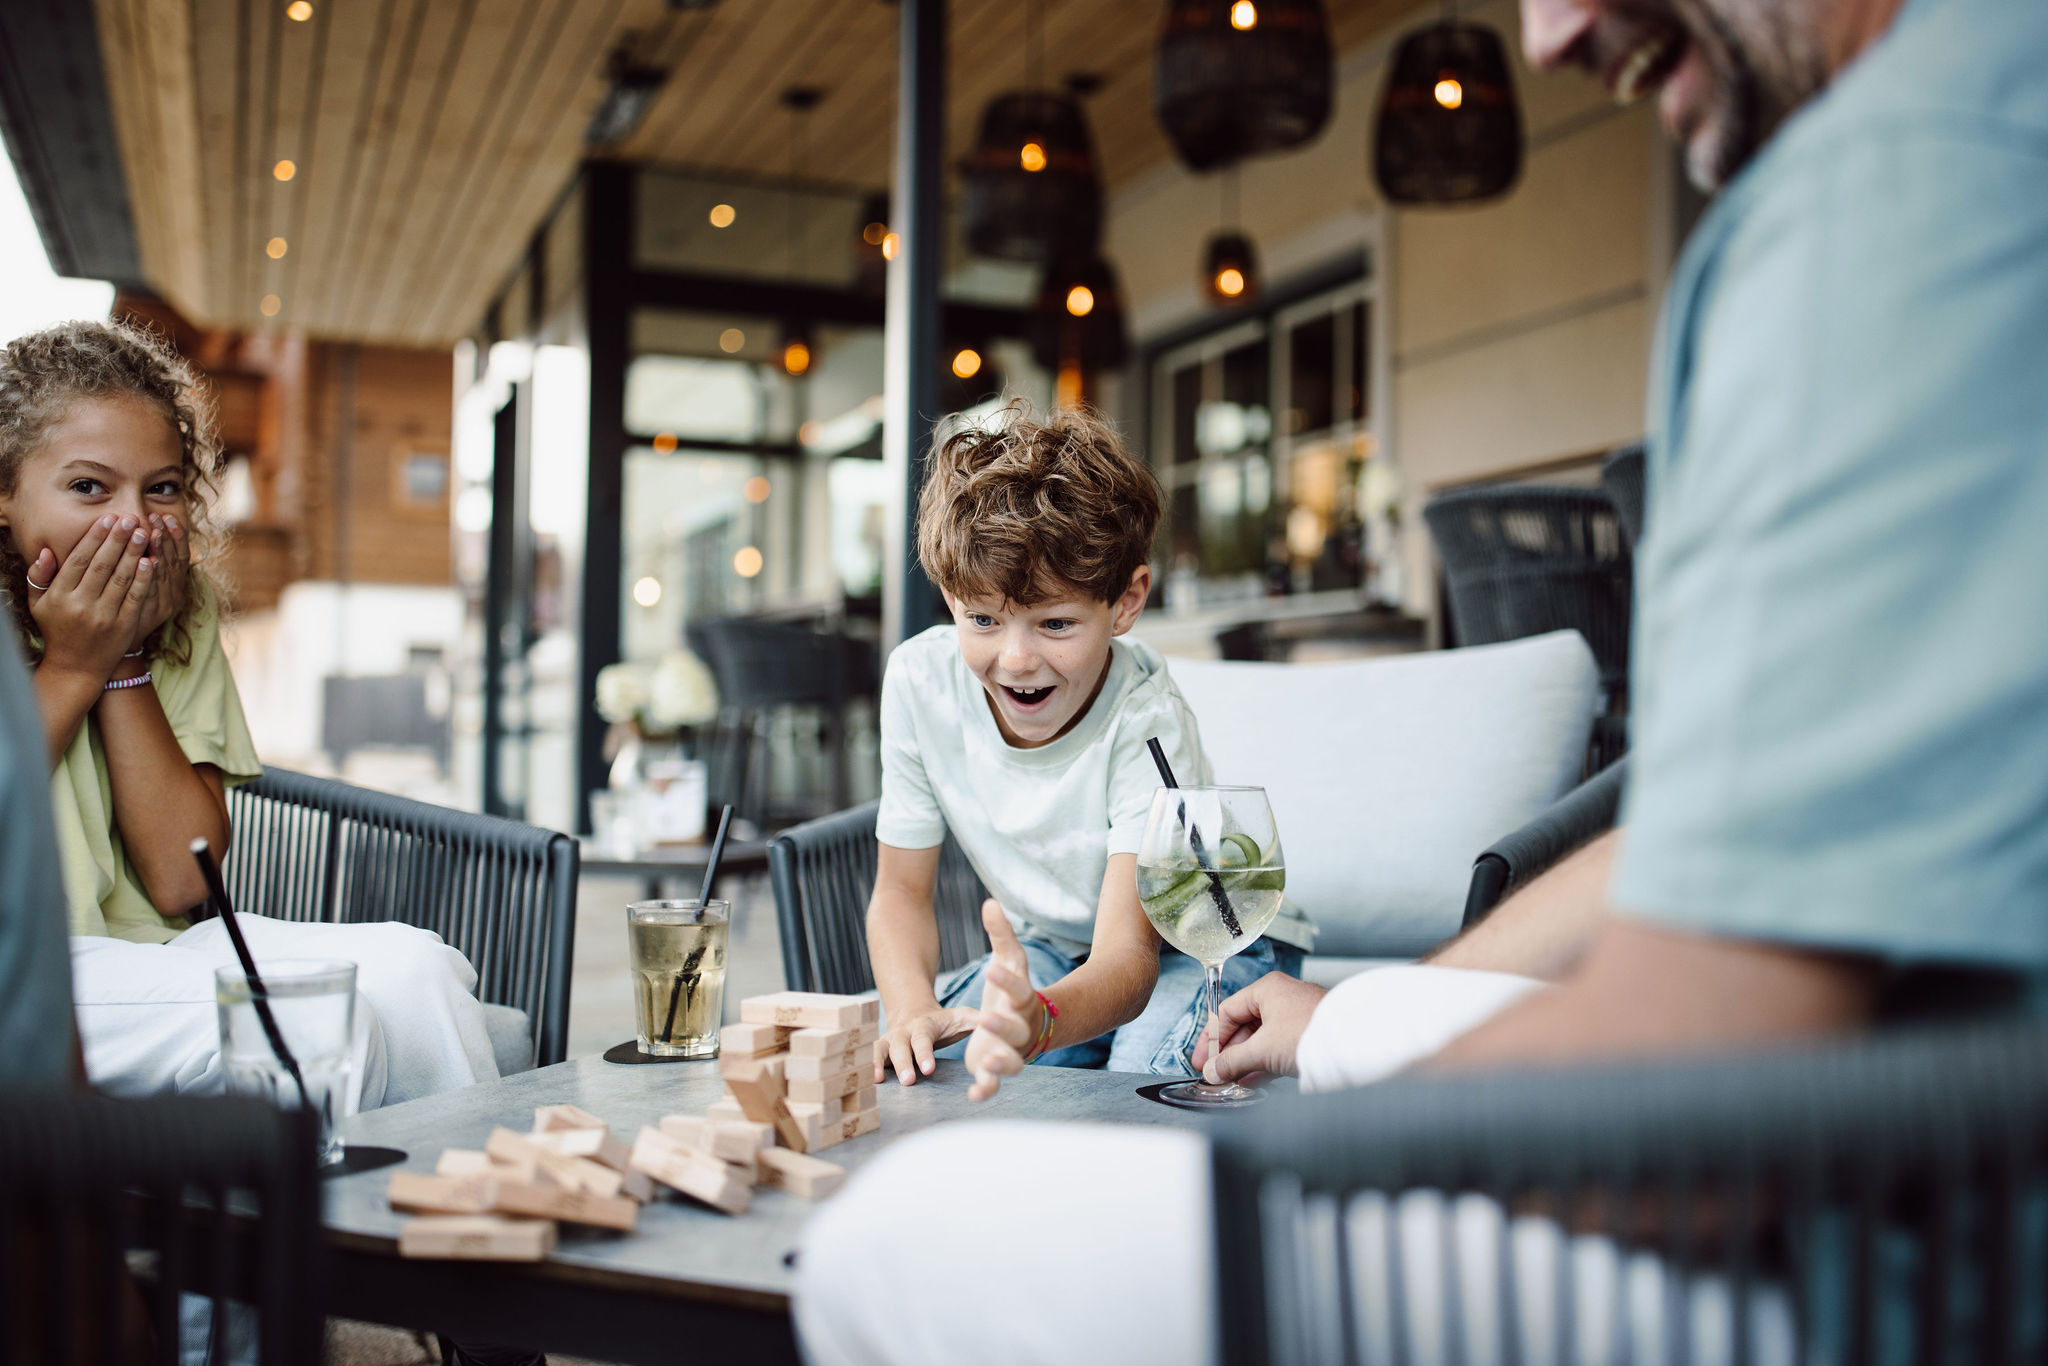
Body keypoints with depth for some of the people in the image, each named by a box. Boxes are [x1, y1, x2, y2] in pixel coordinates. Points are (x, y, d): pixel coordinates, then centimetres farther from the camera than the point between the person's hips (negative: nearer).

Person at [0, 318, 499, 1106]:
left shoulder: (182, 619, 7)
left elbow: (179, 880, -2)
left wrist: (126, 664, -8)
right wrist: (71, 668, -13)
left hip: (150, 946, 5)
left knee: (414, 969, -19)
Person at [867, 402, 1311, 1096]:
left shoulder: (1145, 719, -31)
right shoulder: (918, 679, -17)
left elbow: (1127, 953, -40)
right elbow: (902, 890, -8)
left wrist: (1039, 1021, -64)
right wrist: (911, 1011, -30)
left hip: (1208, 942, -3)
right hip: (1050, 947, 4)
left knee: (1150, 1073, -35)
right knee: (897, 1058, -23)